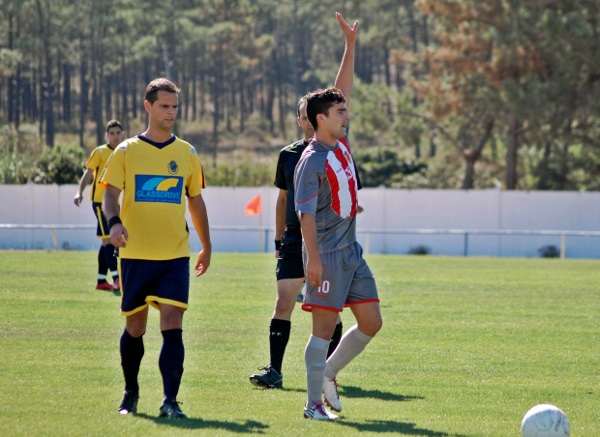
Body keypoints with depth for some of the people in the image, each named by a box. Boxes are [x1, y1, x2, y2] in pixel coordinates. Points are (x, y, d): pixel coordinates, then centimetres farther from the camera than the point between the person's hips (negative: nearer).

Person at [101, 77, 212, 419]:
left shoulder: (187, 153, 9)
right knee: (135, 327, 8)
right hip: (135, 254, 0)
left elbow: (196, 201, 18)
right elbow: (110, 193, -5)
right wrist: (114, 222, -27)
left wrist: (207, 247, 21)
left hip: (175, 256, 1)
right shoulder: (127, 151, 2)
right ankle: (131, 393, 28)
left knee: (172, 325, -13)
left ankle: (170, 401, -16)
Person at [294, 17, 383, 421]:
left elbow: (341, 92, 17)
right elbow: (307, 214, -17)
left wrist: (351, 45, 13)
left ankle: (329, 373, 23)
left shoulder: (340, 142, 10)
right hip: (328, 255, -8)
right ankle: (314, 403, 0)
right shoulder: (312, 161, -14)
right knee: (324, 327, -5)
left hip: (352, 252, 8)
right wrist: (313, 258, -23)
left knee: (371, 322, 6)